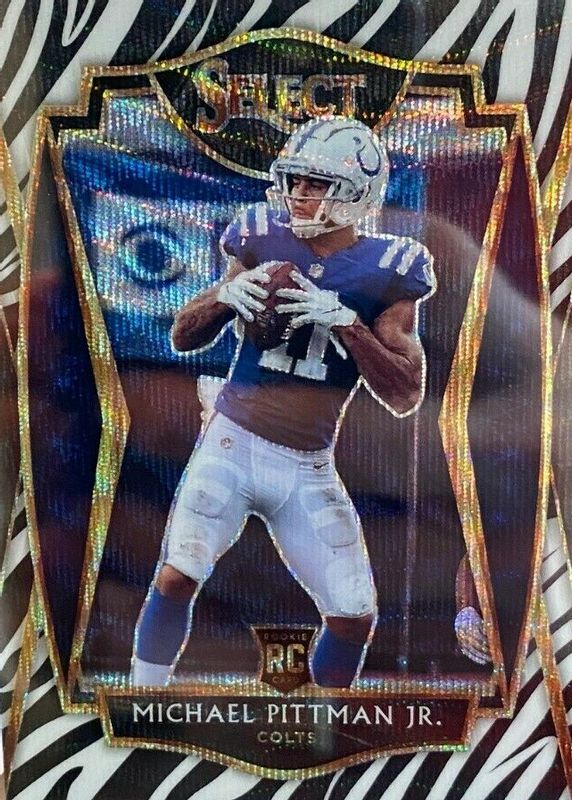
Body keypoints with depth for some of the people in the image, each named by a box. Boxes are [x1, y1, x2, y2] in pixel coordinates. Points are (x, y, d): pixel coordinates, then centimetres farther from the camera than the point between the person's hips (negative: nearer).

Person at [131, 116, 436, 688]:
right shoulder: (263, 243, 1)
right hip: (231, 446, 0)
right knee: (177, 576, -14)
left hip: (308, 470, 1)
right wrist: (226, 295, -15)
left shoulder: (386, 272, -2)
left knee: (355, 615, 3)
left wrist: (344, 321, -21)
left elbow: (405, 397, -8)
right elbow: (183, 338, 6)